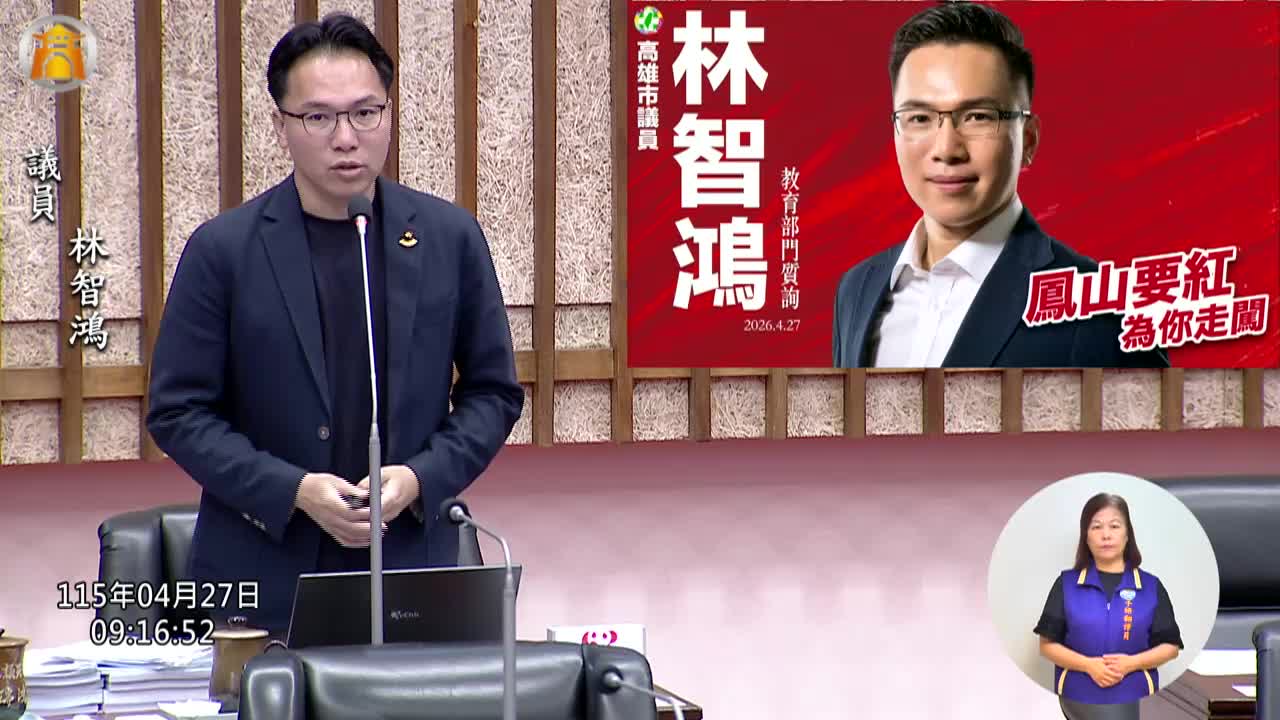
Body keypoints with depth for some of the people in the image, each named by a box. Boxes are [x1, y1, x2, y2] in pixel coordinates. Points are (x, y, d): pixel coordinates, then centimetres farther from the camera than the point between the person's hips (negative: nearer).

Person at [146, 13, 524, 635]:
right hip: (264, 577, -1)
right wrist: (293, 490, -13)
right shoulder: (222, 249, -2)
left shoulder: (450, 238, 4)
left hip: (411, 566, 1)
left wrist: (420, 478, -7)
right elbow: (177, 410, 0)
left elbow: (493, 391, 10)